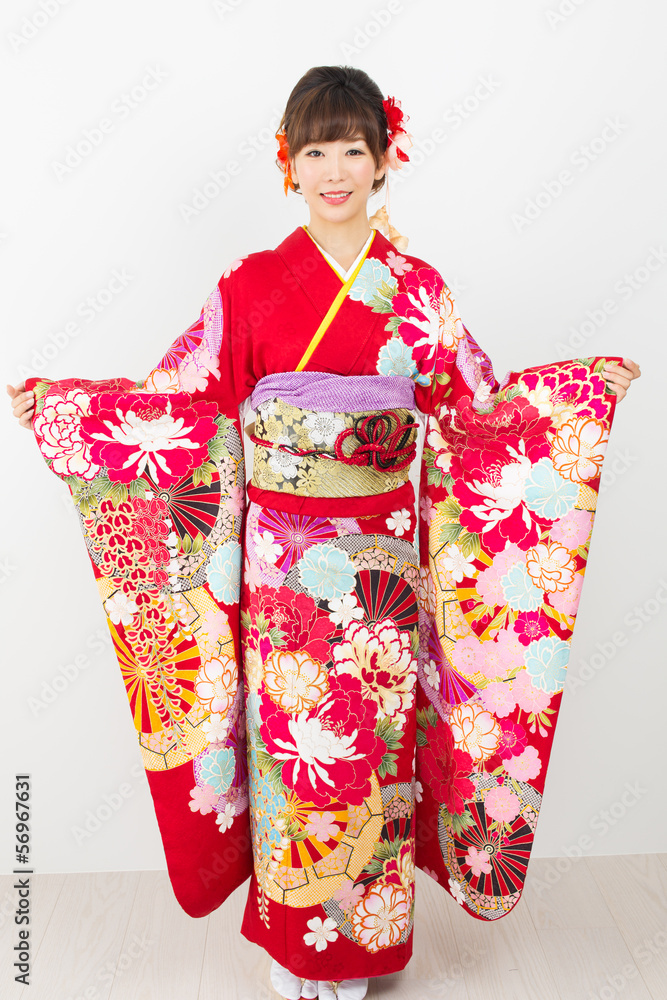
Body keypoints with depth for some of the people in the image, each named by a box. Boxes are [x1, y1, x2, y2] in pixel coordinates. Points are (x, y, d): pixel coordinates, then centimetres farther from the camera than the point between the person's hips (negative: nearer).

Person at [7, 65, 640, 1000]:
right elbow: (182, 397, 4)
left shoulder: (418, 286, 4)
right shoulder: (251, 285, 1)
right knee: (291, 741, 9)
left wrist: (576, 389, 1)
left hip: (383, 563, 1)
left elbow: (482, 407, 8)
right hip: (284, 561, -1)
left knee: (375, 741, 12)